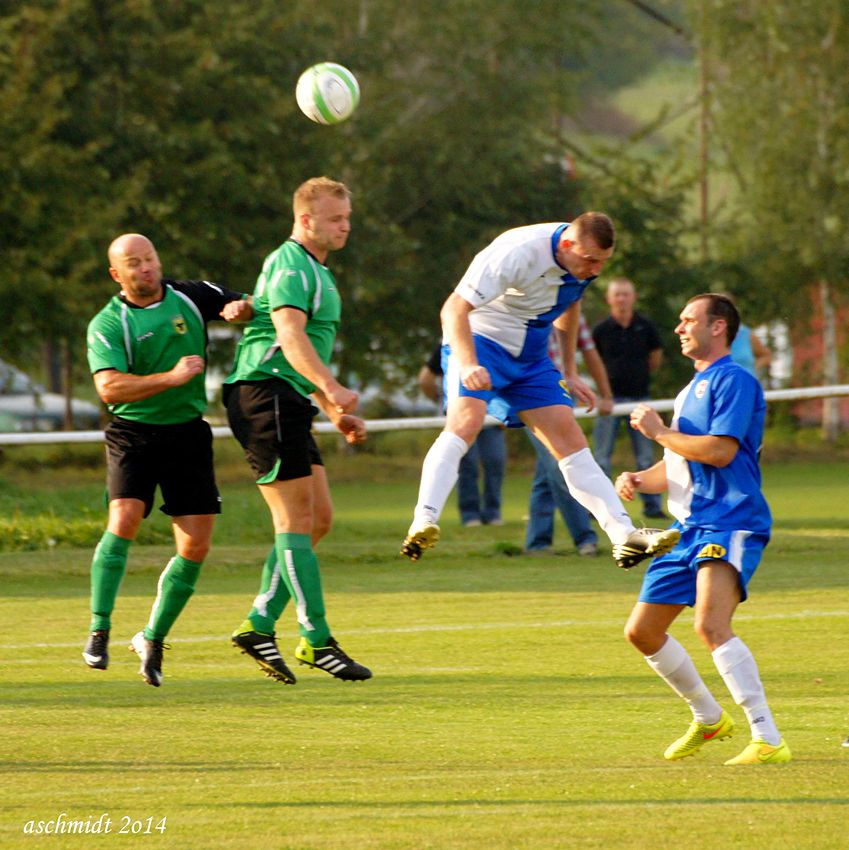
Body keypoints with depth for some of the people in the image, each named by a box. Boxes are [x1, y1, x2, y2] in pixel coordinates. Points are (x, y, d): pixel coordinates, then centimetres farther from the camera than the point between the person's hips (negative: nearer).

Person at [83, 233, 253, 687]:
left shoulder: (190, 297, 5)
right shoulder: (107, 325, -7)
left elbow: (242, 305, 20)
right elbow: (110, 388, -20)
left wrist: (241, 307, -5)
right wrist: (172, 378, -28)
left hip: (187, 432, 4)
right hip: (133, 432, -4)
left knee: (196, 546, -2)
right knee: (124, 520, -24)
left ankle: (153, 639, 14)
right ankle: (99, 632, -15)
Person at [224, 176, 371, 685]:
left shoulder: (316, 272, 23)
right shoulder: (290, 266, -10)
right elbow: (289, 334, -26)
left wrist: (336, 413, 26)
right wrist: (332, 388, -39)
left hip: (289, 404, 10)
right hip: (265, 395, -10)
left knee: (318, 517, 7)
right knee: (296, 519, -10)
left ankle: (260, 626, 9)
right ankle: (317, 641, -10)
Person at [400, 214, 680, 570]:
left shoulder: (585, 260, -4)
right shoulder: (517, 254, -28)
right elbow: (455, 309, -29)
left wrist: (569, 372, 19)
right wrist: (468, 364, -44)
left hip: (530, 357, 7)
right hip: (479, 342, -7)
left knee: (570, 440, -1)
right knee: (467, 420, -31)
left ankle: (625, 536, -2)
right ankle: (422, 526, -40)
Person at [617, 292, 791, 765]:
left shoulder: (733, 380, -7)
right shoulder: (692, 390, 24)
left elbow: (720, 451, -20)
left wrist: (658, 432, -8)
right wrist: (639, 481, 10)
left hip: (731, 523, -10)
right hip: (689, 527, 10)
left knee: (712, 626, -28)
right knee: (642, 632, 12)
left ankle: (769, 741, -29)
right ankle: (708, 719, 30)